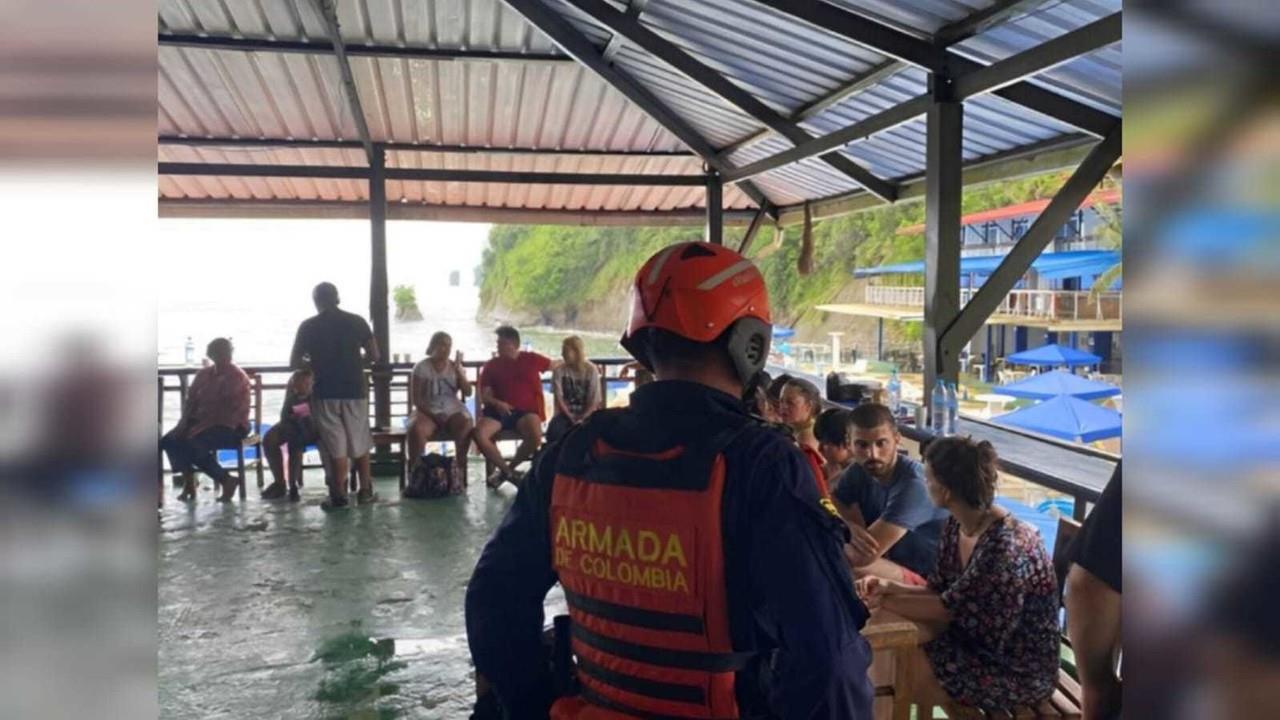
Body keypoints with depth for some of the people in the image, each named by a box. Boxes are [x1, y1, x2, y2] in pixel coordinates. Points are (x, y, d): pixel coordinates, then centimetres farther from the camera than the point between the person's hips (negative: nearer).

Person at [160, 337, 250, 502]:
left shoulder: (238, 377, -11)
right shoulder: (203, 374, 12)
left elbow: (231, 413, -18)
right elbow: (191, 400, 11)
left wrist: (202, 426, -22)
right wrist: (184, 422, -7)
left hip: (230, 427, -7)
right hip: (201, 423, 7)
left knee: (194, 445, -29)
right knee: (168, 440, -13)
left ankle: (226, 480, -12)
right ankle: (188, 483, -3)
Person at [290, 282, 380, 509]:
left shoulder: (308, 326, -1)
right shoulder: (356, 321, 1)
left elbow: (294, 362, 1)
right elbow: (374, 355, 2)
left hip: (325, 393, -1)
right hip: (354, 390, 1)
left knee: (335, 445, 3)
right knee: (360, 442, 13)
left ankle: (339, 494, 5)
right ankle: (365, 490, 17)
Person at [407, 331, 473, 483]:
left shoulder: (455, 366, 10)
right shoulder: (421, 367, 1)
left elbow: (468, 393, 0)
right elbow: (416, 399, -2)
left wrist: (459, 370, -11)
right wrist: (431, 414, -16)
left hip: (452, 411, 2)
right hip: (428, 411, -2)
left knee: (467, 427, -33)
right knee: (416, 429, -36)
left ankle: (460, 467, -20)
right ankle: (414, 470, -23)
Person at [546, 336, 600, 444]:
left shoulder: (591, 370, -3)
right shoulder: (559, 370, -2)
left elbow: (595, 402, -5)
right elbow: (559, 399, -5)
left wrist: (582, 419, -19)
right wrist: (571, 419, -18)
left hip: (586, 414, -1)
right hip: (566, 413, 1)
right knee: (554, 431, -33)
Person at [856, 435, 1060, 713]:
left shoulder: (1005, 548, -30)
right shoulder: (957, 526, -4)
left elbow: (948, 609, -22)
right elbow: (938, 591, 3)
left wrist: (884, 601, -15)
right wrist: (889, 587, -12)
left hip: (1019, 671, -7)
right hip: (979, 640, 8)